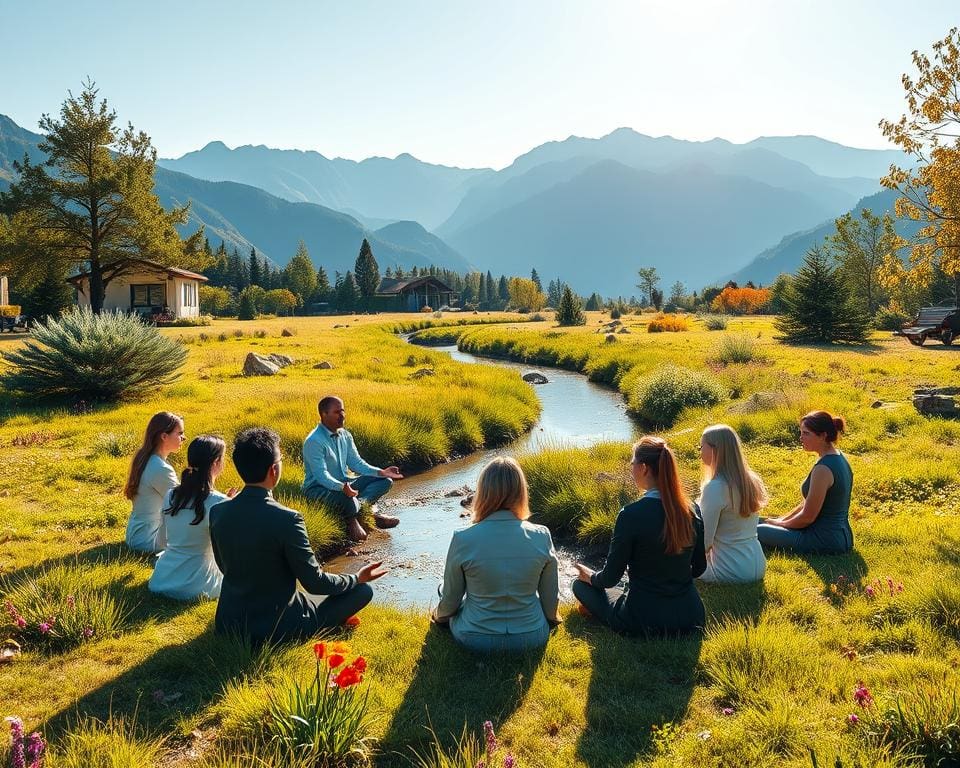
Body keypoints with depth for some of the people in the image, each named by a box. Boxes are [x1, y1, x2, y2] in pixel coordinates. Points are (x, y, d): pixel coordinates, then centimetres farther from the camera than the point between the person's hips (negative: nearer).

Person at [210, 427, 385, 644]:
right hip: (275, 629, -6)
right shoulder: (286, 519, -25)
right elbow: (314, 583, -16)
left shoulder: (217, 512, -7)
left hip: (228, 624, 6)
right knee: (363, 591, 5)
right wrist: (357, 578, 3)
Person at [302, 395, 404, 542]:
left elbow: (356, 463, 5)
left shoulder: (345, 436, 5)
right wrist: (342, 487, -45)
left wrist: (381, 472, -9)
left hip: (344, 483, 9)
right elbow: (321, 475, -28)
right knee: (348, 499, -40)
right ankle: (352, 521, -7)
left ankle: (360, 503, -22)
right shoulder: (314, 441, -20)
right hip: (318, 488, -8)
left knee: (385, 481, -1)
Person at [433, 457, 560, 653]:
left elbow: (450, 598, -7)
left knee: (444, 588, 28)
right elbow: (551, 596, -3)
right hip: (532, 638, 2)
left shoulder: (463, 540, -21)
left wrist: (440, 615, 17)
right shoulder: (541, 537, -16)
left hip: (475, 639, -1)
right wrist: (551, 616, 21)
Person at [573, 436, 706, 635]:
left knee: (581, 584, 17)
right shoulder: (691, 510, -5)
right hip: (690, 616, 5)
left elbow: (611, 578, -11)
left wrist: (590, 576, 10)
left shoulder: (631, 514, -21)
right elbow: (699, 567, 8)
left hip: (644, 621, -5)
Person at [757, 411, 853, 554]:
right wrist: (782, 519, 10)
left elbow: (807, 517, -19)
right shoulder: (839, 459, 7)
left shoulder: (823, 468, -24)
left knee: (758, 531, -7)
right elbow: (809, 503, 14)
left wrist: (779, 523, -2)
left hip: (825, 541, -10)